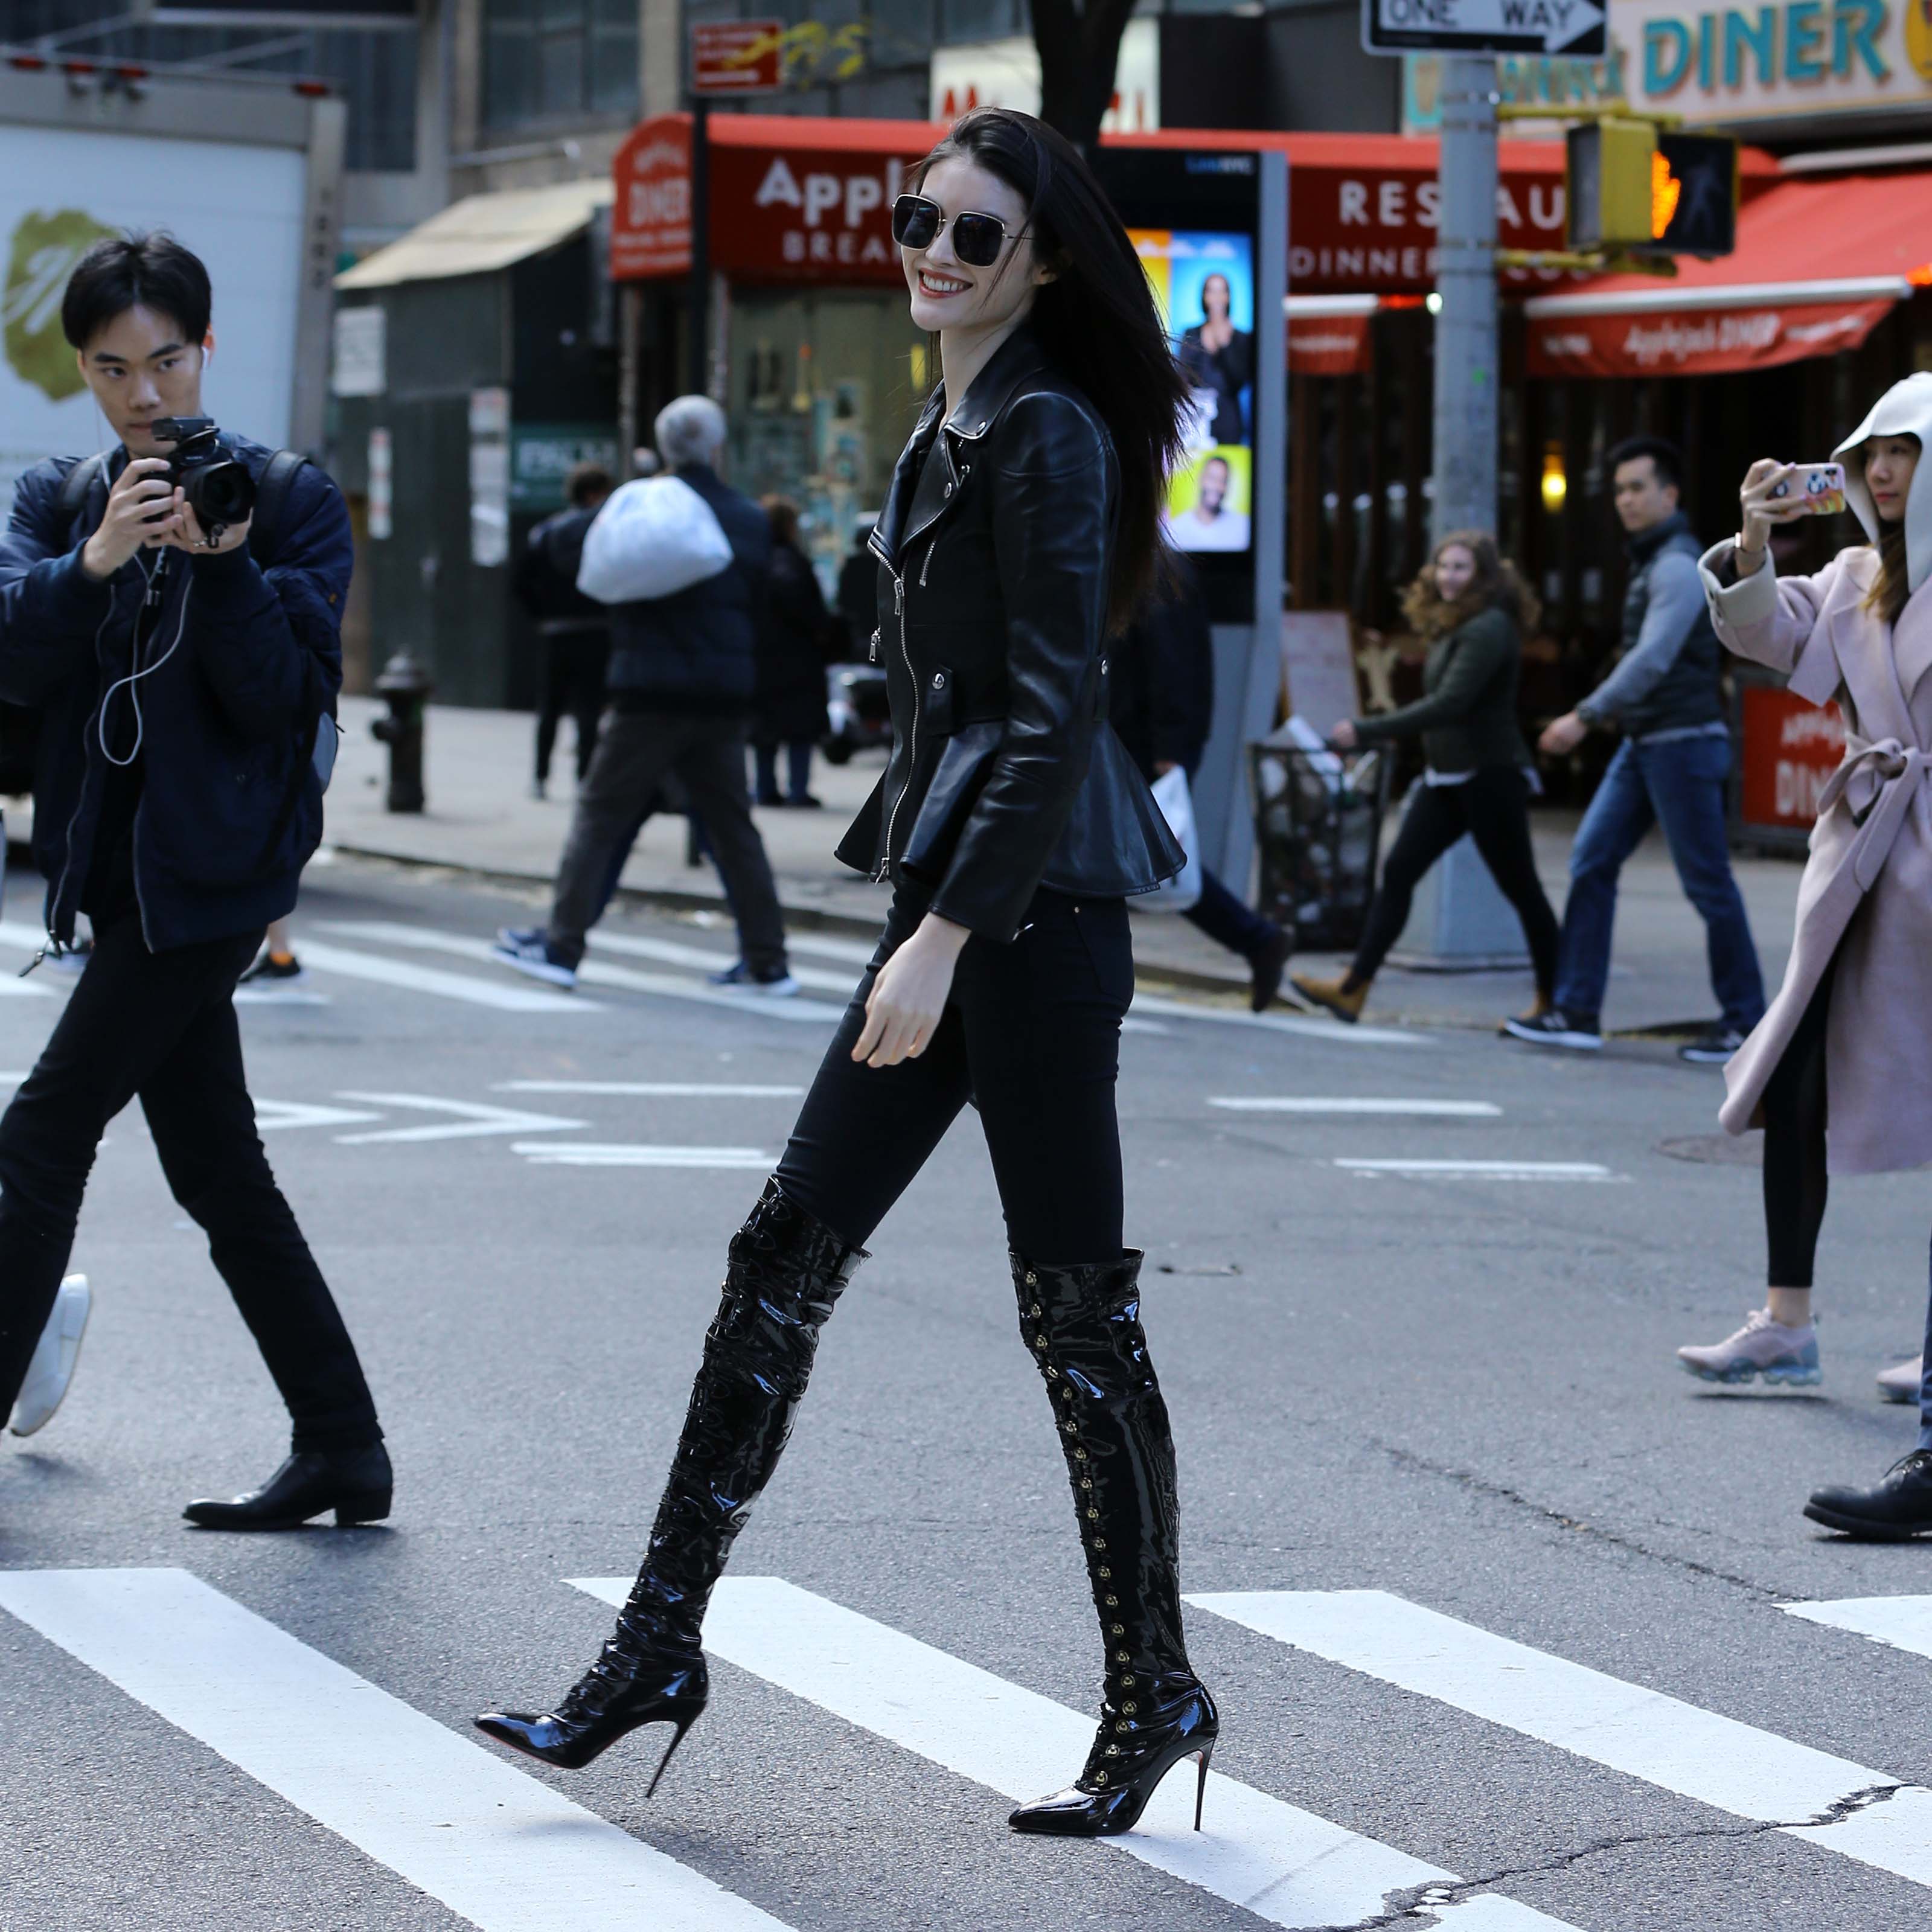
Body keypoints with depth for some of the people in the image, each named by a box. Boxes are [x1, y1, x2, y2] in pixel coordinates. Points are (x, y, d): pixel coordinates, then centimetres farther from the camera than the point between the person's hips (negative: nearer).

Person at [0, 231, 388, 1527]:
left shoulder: (291, 498, -4)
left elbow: (286, 693, -11)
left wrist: (223, 566, -23)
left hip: (210, 871, -6)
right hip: (122, 869, 6)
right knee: (221, 1178, 9)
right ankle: (343, 1451, 15)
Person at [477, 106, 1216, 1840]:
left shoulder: (1047, 432, -12)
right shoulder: (955, 428, 17)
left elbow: (1056, 714, -18)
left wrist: (947, 934, -22)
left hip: (1034, 907, -10)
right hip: (963, 899, 10)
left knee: (1075, 1307, -3)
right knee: (789, 1255, 7)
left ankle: (1155, 1693, 7)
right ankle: (661, 1646, 10)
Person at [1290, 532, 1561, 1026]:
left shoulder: (1488, 630, -17)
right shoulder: (1454, 627, 13)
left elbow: (1449, 705, -25)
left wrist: (1367, 731, -24)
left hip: (1489, 778, -9)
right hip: (1448, 778, 9)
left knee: (1519, 888, 0)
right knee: (1399, 872, 1)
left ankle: (1553, 1000, 10)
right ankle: (1353, 989, -1)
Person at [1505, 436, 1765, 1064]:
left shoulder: (1677, 566, -14)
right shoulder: (1651, 564, 16)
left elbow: (1653, 658, -24)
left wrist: (1587, 716, -28)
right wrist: (1615, 709, 24)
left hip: (1684, 742, -10)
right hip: (1644, 745, 10)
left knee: (1707, 882, -4)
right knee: (1592, 861, 3)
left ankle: (1745, 1020, 5)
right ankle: (1577, 1011, 2)